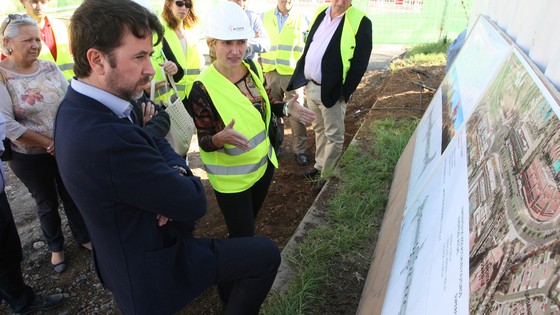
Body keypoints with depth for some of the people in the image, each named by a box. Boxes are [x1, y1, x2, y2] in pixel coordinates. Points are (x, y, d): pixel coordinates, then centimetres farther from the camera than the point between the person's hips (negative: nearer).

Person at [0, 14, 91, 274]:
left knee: (72, 195, 17)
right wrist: (49, 144, -17)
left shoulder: (49, 67, -2)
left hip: (66, 149, 3)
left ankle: (83, 237, 39)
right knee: (47, 203, 16)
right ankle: (56, 247, 38)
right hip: (30, 157, -3)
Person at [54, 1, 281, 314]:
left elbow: (154, 142, 6)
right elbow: (195, 203, -26)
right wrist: (180, 174, -5)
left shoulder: (79, 108, -4)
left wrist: (174, 173, -15)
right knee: (266, 254, 3)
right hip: (152, 266, -9)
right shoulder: (107, 139, -36)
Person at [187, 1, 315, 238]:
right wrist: (221, 138, -39)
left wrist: (287, 108, -11)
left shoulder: (253, 68, -7)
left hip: (263, 163, 6)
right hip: (232, 177, -6)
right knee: (242, 236, 6)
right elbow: (204, 141, -18)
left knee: (249, 222, 27)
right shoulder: (202, 89, -23)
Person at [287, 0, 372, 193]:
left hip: (332, 90, -6)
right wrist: (303, 80, 10)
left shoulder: (360, 22, -12)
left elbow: (359, 63, -14)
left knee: (333, 136, 7)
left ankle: (327, 176, 22)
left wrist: (345, 92, -17)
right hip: (310, 86, 7)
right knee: (319, 130, 21)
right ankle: (319, 165, 38)